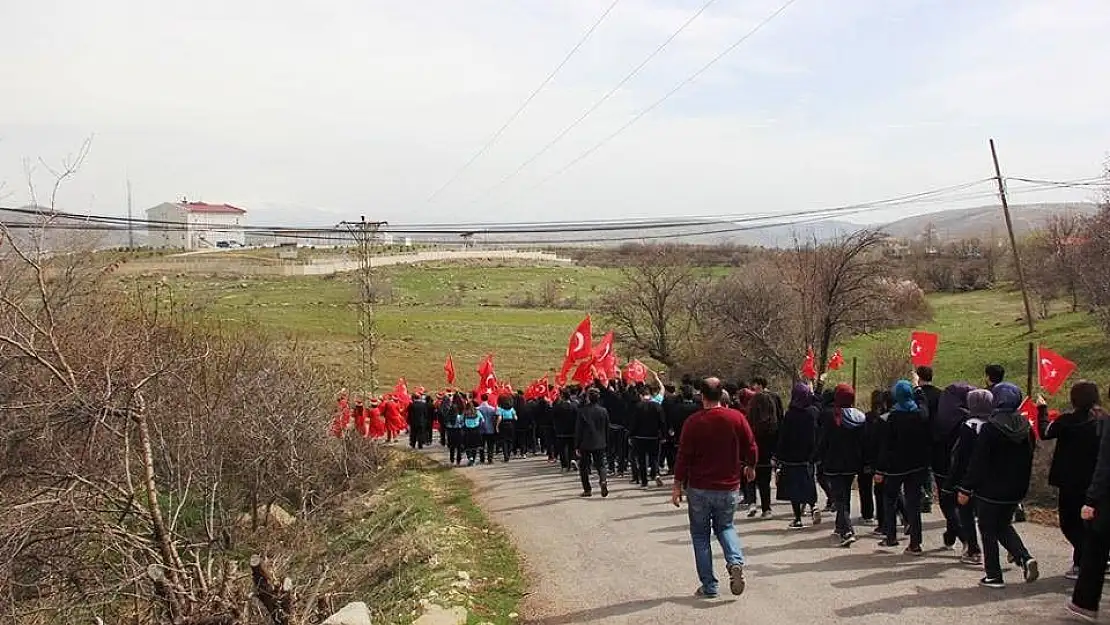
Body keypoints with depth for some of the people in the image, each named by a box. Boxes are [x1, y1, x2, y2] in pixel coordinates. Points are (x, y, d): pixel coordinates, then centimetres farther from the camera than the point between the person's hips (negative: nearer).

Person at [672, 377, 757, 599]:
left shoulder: (693, 422, -12)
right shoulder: (737, 418, -6)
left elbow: (684, 456, -10)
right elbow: (751, 447, 1)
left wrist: (677, 485, -1)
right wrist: (750, 467, 21)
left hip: (699, 488, -2)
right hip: (729, 487, 2)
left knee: (700, 534, 12)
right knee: (725, 526, 23)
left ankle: (709, 585, 12)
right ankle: (736, 562, -4)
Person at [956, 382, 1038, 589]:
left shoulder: (990, 428, -18)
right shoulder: (1026, 428, 1)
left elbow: (977, 461, -17)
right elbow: (1028, 460, 11)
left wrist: (965, 488, -11)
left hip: (990, 490, -6)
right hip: (1015, 491, 6)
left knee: (989, 532, 6)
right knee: (1004, 526, 23)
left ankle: (993, 575, 10)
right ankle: (1025, 558, 4)